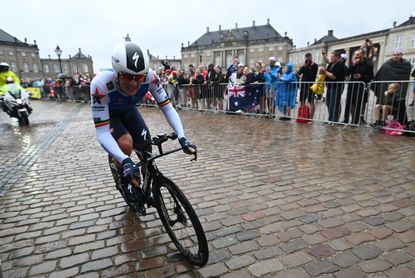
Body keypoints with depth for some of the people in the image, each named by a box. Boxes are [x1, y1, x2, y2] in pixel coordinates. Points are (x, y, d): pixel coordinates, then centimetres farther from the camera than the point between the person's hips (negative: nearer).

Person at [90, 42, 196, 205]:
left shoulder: (150, 77, -35)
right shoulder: (101, 84, -42)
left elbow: (167, 107, -28)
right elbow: (101, 132, -40)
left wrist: (182, 138, -42)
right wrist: (125, 161, -54)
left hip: (129, 111, 3)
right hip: (107, 113, -3)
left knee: (147, 153, -4)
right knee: (126, 144, -30)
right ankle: (124, 180, 1)